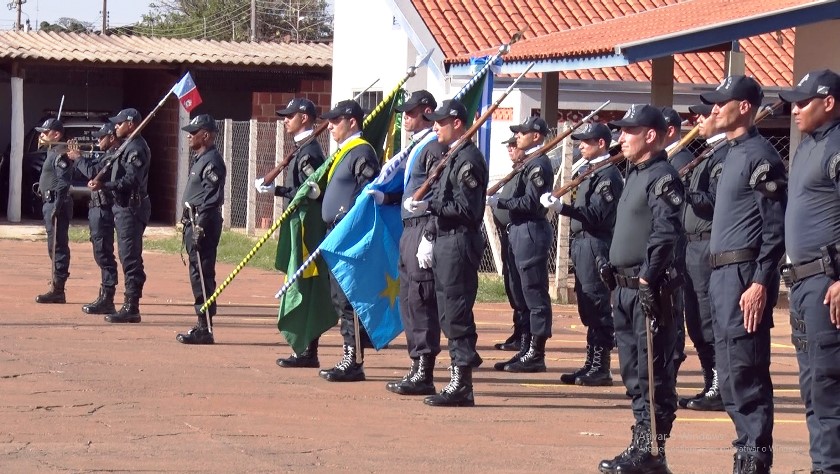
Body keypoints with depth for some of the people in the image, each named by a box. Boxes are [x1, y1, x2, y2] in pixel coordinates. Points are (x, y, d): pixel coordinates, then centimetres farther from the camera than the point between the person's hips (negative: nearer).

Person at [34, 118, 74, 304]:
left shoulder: (61, 154, -13)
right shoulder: (52, 152, 18)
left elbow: (63, 182, -20)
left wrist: (57, 206, -24)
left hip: (57, 204, -11)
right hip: (50, 203, 11)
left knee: (58, 246, -10)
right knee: (54, 246, 13)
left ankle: (57, 290, -11)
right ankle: (56, 287, 19)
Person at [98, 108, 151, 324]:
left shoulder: (136, 148, -15)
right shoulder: (128, 146, 18)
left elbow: (131, 181, -24)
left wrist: (103, 185, -31)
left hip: (131, 208, -11)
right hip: (124, 207, 11)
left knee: (130, 258, -10)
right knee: (128, 258, 13)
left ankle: (132, 308, -11)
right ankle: (130, 306, 17)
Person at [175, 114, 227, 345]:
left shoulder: (212, 162, -15)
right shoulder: (198, 159, 17)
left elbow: (211, 200, -21)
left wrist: (200, 228, -23)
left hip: (204, 222, -11)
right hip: (194, 221, 11)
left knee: (202, 275, -9)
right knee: (198, 275, 13)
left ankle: (205, 328, -8)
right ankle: (203, 325, 18)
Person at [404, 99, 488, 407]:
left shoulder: (468, 159, -13)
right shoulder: (453, 157, 18)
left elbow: (466, 208, -20)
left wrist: (427, 206, -20)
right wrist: (430, 235, 16)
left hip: (459, 243, -10)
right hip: (445, 243, 10)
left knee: (457, 315, -9)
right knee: (449, 316, 11)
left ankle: (462, 386, -7)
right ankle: (458, 381, 16)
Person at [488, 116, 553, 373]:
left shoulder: (539, 164, -13)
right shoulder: (528, 163, 18)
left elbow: (530, 203, -20)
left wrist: (499, 202, -15)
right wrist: (497, 200, 7)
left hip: (531, 233, -11)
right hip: (518, 233, 11)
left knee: (534, 295, -7)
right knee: (521, 296, 13)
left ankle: (536, 355, -5)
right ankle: (525, 351, 18)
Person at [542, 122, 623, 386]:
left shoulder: (608, 175, -13)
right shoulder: (591, 171, 18)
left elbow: (596, 215, -23)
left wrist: (561, 208, -31)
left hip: (596, 244, -10)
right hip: (583, 243, 10)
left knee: (597, 307, -8)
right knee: (588, 308, 12)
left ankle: (601, 369, -5)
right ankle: (592, 364, 17)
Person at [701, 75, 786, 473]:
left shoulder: (760, 156, -11)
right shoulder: (733, 153, 18)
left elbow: (776, 228, -16)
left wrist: (761, 283, -22)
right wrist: (721, 276, 19)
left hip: (745, 276, -10)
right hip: (723, 275, 10)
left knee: (746, 373, -10)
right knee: (730, 375, 12)